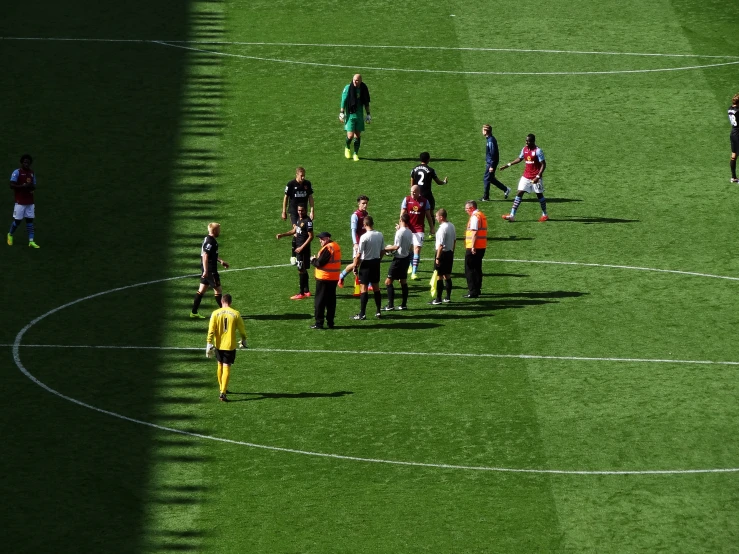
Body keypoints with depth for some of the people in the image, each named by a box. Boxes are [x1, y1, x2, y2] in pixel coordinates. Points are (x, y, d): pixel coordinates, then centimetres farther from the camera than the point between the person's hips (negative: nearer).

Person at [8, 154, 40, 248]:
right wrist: (22, 186, -22)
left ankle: (31, 241, 1)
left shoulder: (32, 173, 12)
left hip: (30, 201, 5)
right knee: (17, 220, -1)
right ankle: (10, 235, 25)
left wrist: (32, 187, -4)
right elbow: (12, 185, -11)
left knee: (30, 220, 2)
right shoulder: (17, 172, -7)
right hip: (20, 201, -5)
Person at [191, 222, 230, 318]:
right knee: (217, 289, 0)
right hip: (210, 270, -10)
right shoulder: (210, 242, -19)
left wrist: (220, 261, 29)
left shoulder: (207, 239, 12)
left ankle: (194, 312, 12)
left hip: (207, 270, 10)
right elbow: (205, 256, -25)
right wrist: (206, 271, -26)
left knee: (201, 290, 11)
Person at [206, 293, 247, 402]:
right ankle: (223, 392, -14)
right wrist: (243, 341, 17)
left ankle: (221, 388, 36)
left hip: (219, 345, 2)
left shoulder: (215, 313, -5)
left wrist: (209, 344, -5)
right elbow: (242, 330, 0)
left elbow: (211, 330, -8)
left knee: (220, 365, 21)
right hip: (230, 345, -2)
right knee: (226, 368, -3)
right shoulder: (236, 314, -6)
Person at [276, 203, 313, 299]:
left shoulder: (307, 221, -18)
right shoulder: (299, 219, 10)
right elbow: (294, 230, 24)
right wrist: (282, 235, 16)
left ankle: (302, 294, -1)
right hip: (298, 247, 9)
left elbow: (311, 236, -19)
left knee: (301, 270, -5)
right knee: (303, 270, 16)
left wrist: (302, 247, -21)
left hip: (303, 249, -9)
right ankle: (306, 291, 24)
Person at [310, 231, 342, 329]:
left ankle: (319, 323, 0)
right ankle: (330, 322, 14)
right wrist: (316, 260, 7)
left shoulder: (327, 248, -17)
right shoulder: (336, 247, 12)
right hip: (334, 278, 9)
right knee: (331, 301, 13)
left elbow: (319, 263, -19)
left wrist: (313, 260, 1)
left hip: (324, 278, -9)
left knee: (320, 302, -1)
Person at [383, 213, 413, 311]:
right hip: (406, 258, 8)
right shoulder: (409, 232, 5)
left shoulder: (400, 232, -18)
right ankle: (404, 304, 18)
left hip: (398, 259, -8)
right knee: (403, 281, 17)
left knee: (388, 282, -4)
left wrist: (386, 249, -6)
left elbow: (396, 246, -22)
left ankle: (390, 305, -8)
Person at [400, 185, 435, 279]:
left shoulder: (424, 201, -1)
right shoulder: (406, 200, 0)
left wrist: (431, 228, 10)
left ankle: (414, 272, -11)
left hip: (419, 229, -2)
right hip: (408, 228, 2)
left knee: (417, 249, -10)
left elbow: (428, 215, 8)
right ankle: (411, 265, 42)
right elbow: (402, 214, -1)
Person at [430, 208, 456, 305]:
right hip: (450, 253, 9)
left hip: (443, 253, -9)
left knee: (439, 276, -3)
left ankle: (438, 299, -1)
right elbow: (454, 241, 16)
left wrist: (437, 258, -18)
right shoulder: (452, 226, 7)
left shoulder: (442, 228, -21)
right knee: (447, 276, 15)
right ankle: (448, 297, 20)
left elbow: (441, 245, -22)